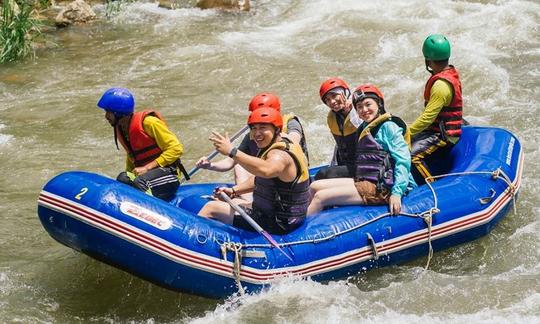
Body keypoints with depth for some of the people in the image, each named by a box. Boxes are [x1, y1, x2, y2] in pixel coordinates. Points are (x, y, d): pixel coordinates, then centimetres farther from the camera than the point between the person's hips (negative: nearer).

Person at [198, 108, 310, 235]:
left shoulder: (280, 155, -23)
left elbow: (265, 170, -49)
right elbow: (259, 179, 21)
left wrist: (232, 151, -49)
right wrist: (234, 191, 8)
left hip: (278, 225, -11)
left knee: (211, 208, -7)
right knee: (225, 202, 26)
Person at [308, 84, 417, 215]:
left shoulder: (388, 126, -7)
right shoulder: (365, 127, 20)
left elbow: (403, 161, -15)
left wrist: (397, 193, -21)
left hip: (380, 187, -9)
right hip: (362, 182, 9)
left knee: (320, 197, -16)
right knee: (315, 187, 4)